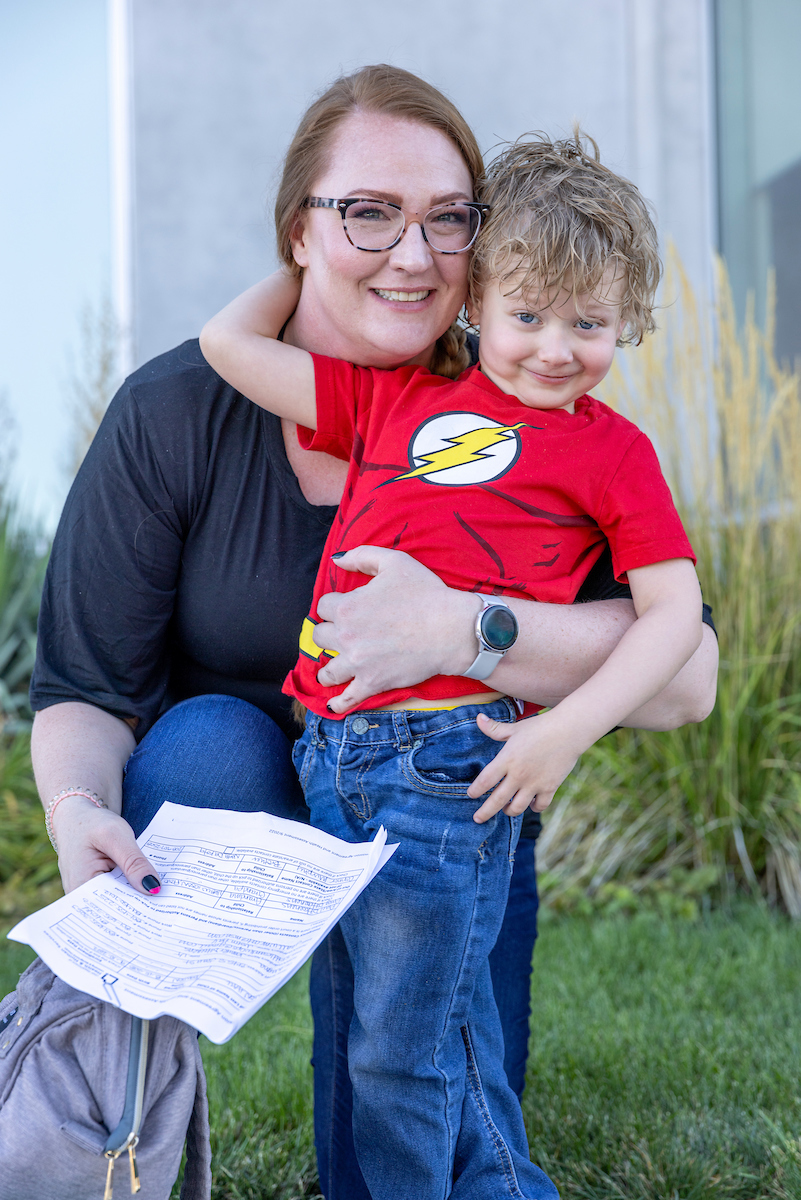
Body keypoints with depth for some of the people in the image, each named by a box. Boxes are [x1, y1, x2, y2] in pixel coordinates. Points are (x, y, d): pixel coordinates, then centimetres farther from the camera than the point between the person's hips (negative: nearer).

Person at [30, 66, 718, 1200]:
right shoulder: (173, 413, -16)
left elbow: (685, 678, -24)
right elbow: (85, 686, -15)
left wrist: (457, 629, -38)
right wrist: (80, 806, -39)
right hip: (226, 790, -1)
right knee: (208, 740, -32)